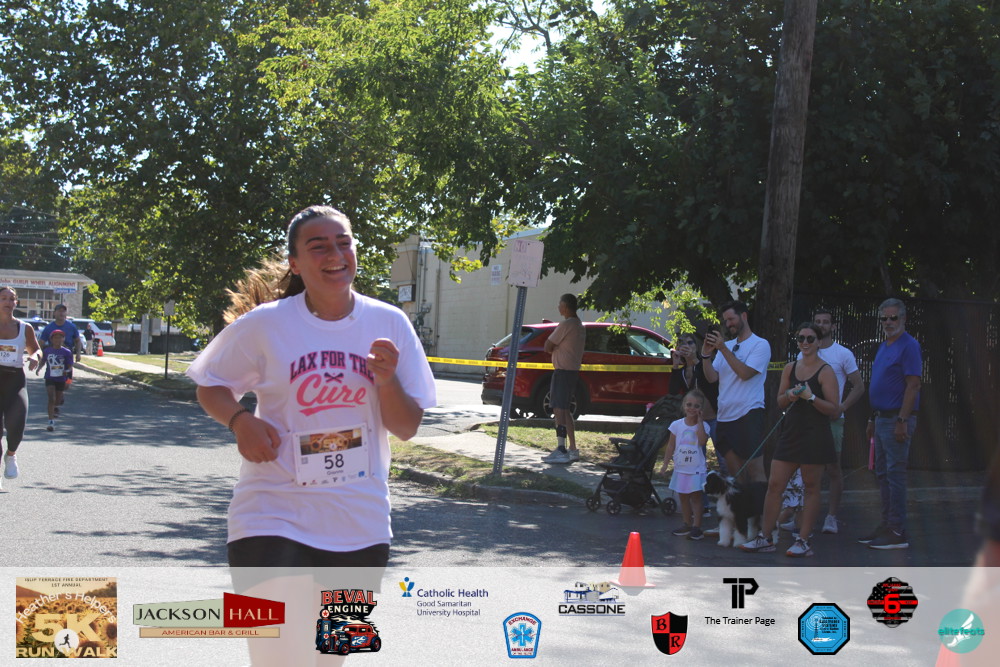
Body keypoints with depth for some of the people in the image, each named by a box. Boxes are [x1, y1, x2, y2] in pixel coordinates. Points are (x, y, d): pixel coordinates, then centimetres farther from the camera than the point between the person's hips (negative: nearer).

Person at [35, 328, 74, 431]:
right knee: (51, 399, -14)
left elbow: (70, 366, -7)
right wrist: (38, 368, -2)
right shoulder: (47, 351, -1)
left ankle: (55, 407, 54)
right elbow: (43, 361, 15)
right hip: (50, 378, -1)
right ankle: (51, 422, -16)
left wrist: (67, 371, -27)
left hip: (61, 379, 1)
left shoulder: (67, 352, -6)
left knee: (58, 399, 16)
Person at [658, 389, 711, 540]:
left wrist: (699, 421, -18)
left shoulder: (703, 426, -5)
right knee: (683, 497, 12)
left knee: (696, 497, -3)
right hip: (681, 468, 4)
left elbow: (702, 441, -24)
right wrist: (665, 463, 4)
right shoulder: (677, 425, 1)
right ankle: (686, 524, 23)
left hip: (697, 469, -3)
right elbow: (671, 446, 6)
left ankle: (696, 526, 0)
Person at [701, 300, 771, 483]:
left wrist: (723, 348, -16)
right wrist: (706, 354, -7)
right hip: (725, 416, 7)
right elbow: (712, 377, 9)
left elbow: (745, 373, -16)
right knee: (735, 471, 11)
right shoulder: (726, 345, 16)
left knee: (755, 471, -10)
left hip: (749, 415, -7)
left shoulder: (760, 344, -2)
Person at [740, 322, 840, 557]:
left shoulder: (826, 372, -5)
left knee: (811, 487, 1)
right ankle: (765, 537, 8)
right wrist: (789, 396, -5)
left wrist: (811, 398, -21)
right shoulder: (790, 368, 11)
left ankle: (803, 541, 7)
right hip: (791, 431, 5)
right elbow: (780, 403, 17)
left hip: (815, 435, -5)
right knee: (774, 484, 3)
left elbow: (835, 410, -8)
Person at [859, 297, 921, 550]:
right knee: (882, 474, 12)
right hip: (882, 418, 10)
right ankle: (887, 526, 19)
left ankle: (898, 533, -5)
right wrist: (873, 419, 20)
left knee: (894, 474, -8)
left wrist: (902, 421, -23)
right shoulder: (883, 346, 17)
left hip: (897, 419, -10)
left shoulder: (908, 346, -12)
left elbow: (913, 385, -18)